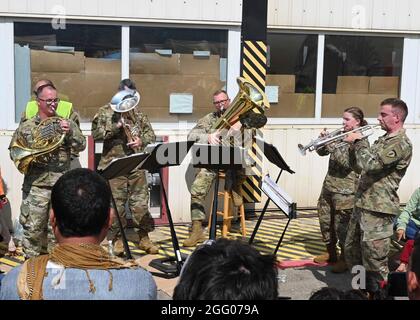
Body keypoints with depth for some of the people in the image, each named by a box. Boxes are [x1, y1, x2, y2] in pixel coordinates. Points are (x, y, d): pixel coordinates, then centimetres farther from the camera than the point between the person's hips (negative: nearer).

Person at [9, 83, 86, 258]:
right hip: (35, 185, -1)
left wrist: (70, 131, -16)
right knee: (33, 227, -1)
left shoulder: (66, 123, 8)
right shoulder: (26, 126, 5)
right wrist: (26, 158, -9)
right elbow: (14, 149, 10)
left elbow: (81, 146, 1)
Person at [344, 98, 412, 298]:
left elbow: (371, 164, -26)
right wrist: (354, 145, 2)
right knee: (351, 251, 20)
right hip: (362, 204, 10)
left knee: (374, 259, -2)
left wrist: (359, 141, -11)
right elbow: (358, 165, 18)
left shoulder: (401, 143, -15)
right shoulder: (383, 140, 16)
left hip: (378, 210, -10)